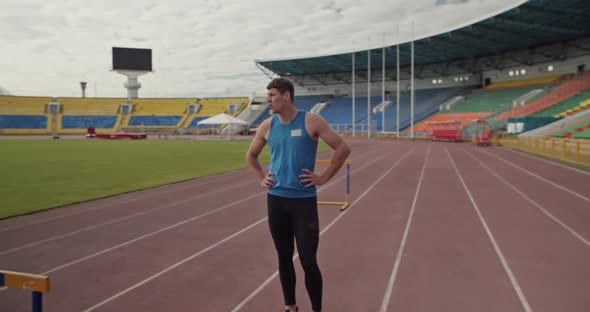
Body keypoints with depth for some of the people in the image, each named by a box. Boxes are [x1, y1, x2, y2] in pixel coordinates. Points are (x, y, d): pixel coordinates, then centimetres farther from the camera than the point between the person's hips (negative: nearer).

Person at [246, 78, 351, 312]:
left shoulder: (311, 121, -8)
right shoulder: (267, 126, 4)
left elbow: (343, 149, -6)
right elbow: (251, 155, 21)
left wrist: (323, 178, -7)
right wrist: (261, 178, 8)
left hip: (304, 200, -4)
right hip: (276, 200, 4)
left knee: (308, 261, -2)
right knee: (284, 258, 13)